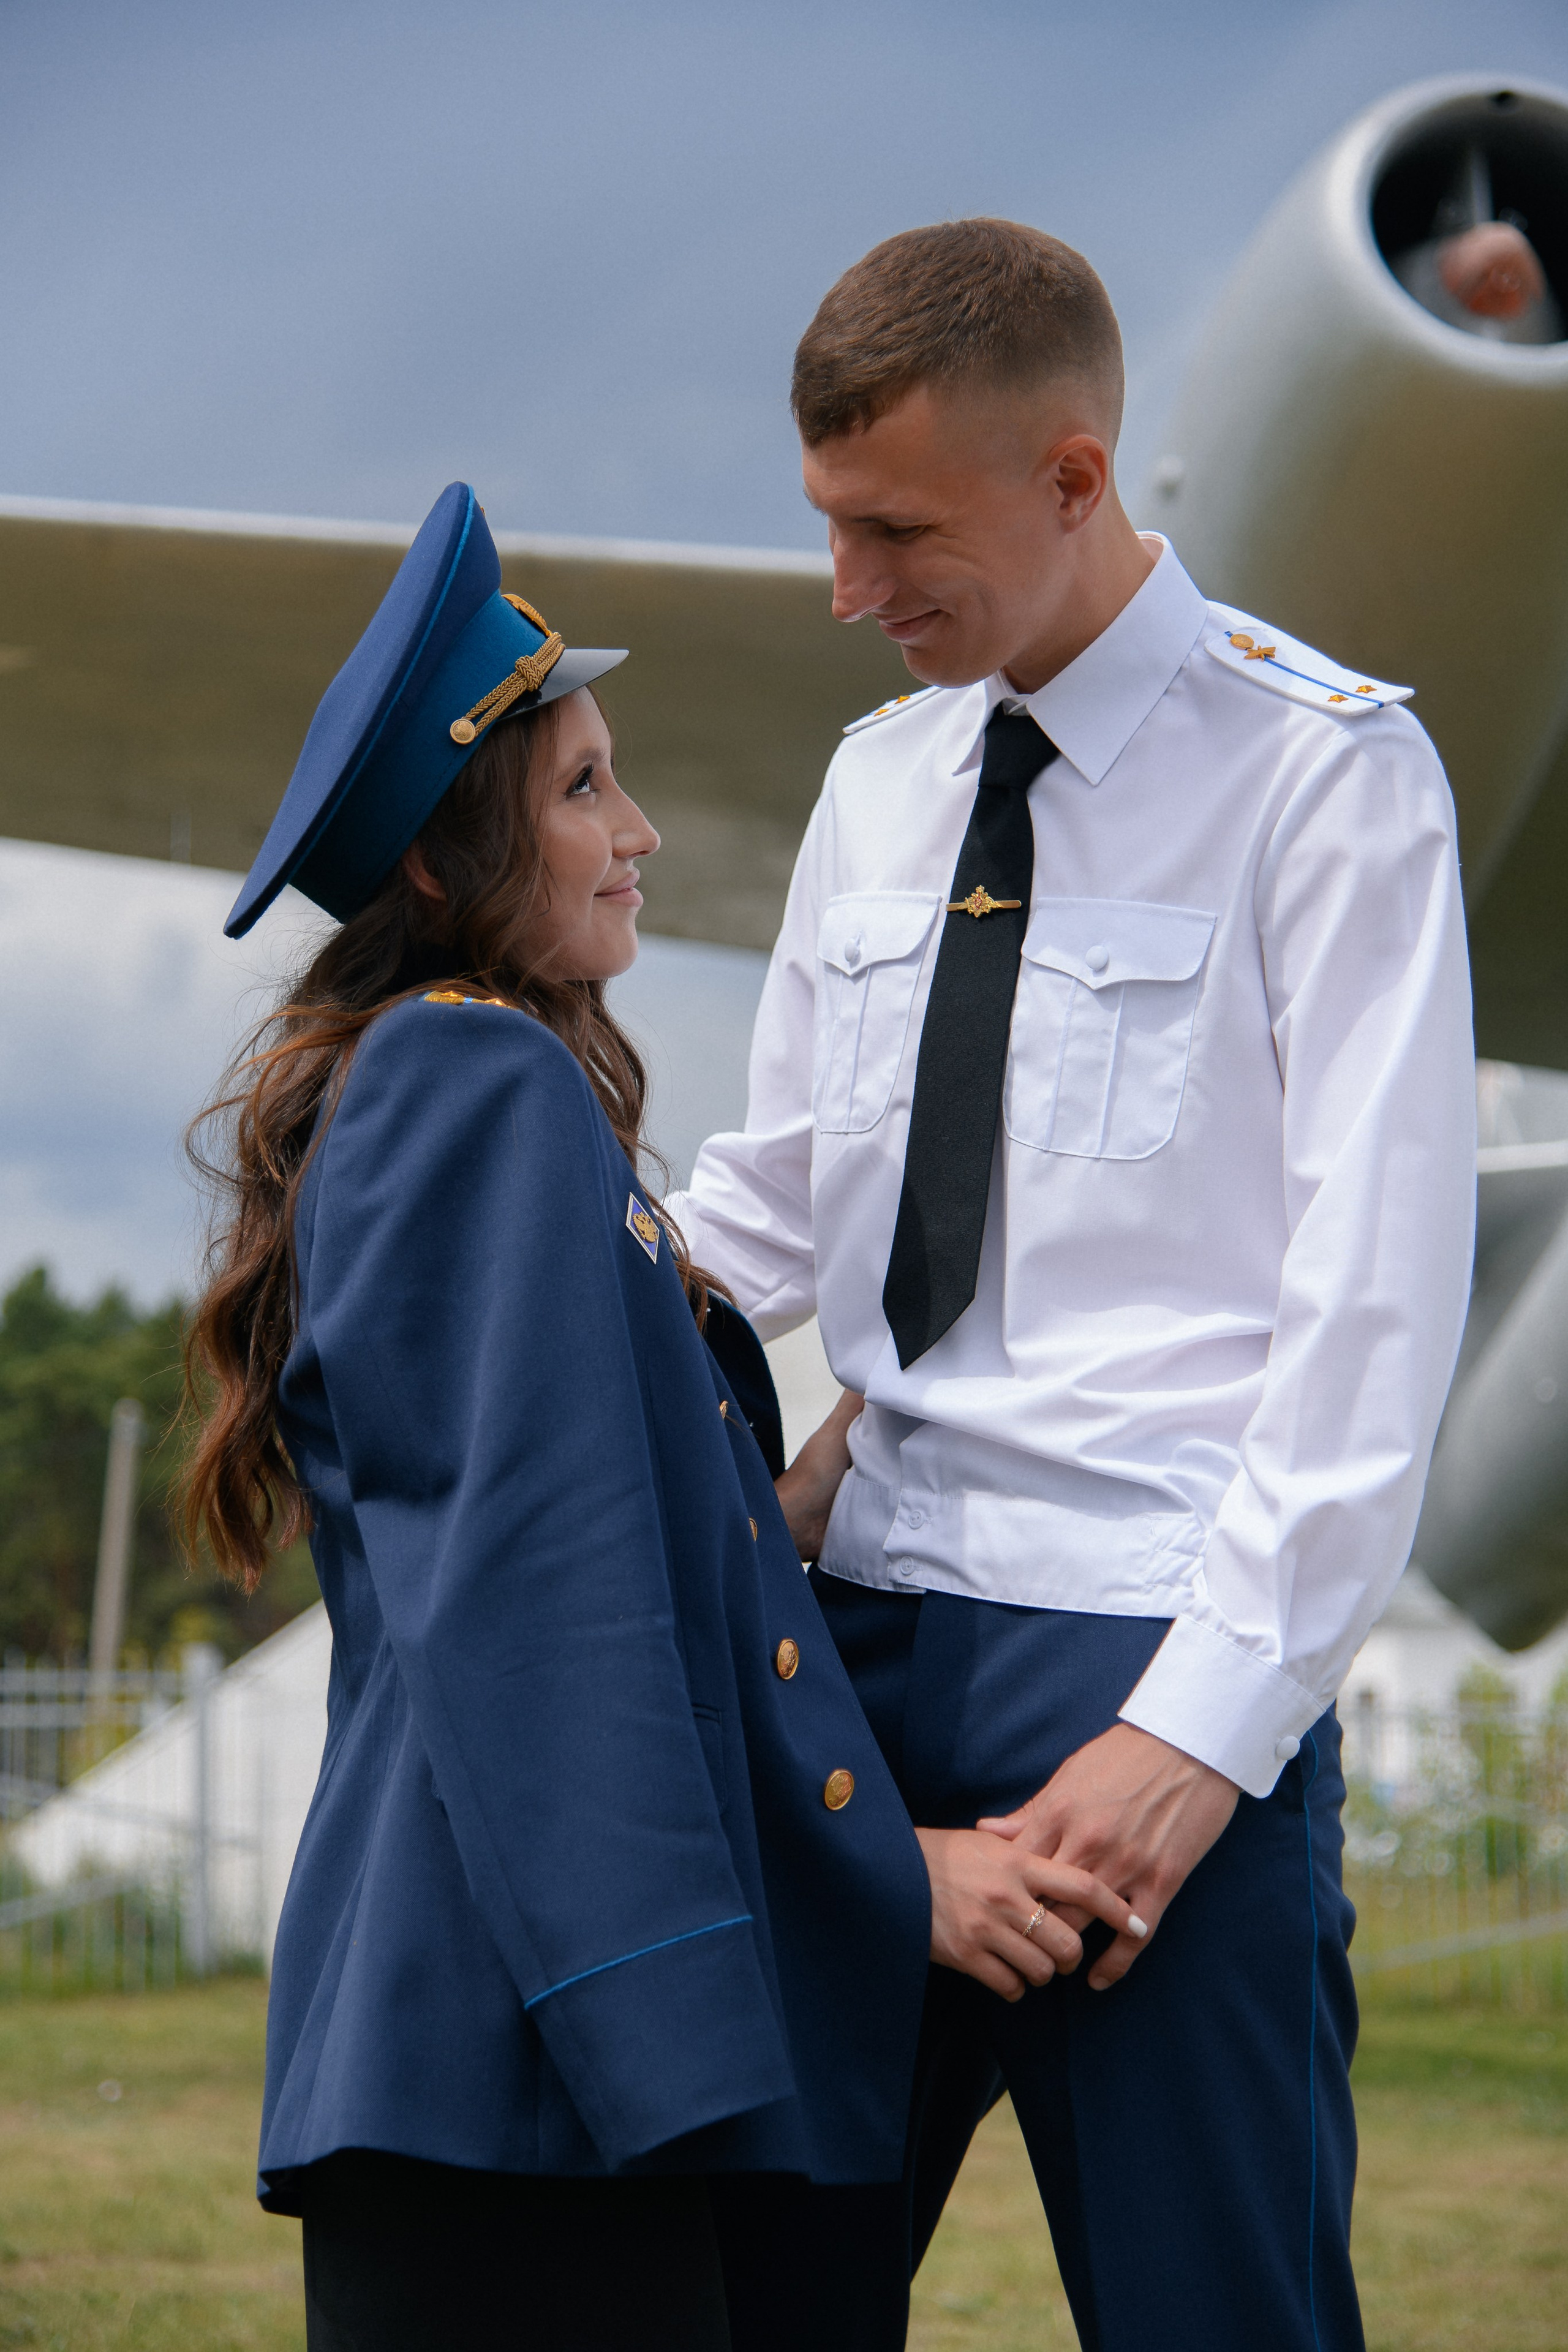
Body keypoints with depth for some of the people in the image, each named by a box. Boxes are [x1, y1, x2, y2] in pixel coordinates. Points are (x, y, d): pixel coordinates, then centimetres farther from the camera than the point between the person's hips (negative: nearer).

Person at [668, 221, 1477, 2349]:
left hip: (1161, 1663, -6)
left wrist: (1200, 1727, -15)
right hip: (870, 1615, 6)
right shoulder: (881, 778, 16)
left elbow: (1373, 1307, -10)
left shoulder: (1323, 774, -5)